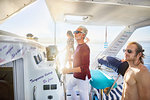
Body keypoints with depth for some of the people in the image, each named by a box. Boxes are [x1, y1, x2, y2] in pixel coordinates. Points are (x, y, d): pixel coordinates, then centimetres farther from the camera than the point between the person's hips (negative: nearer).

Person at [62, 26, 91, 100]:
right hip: (76, 76, 9)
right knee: (69, 87, 28)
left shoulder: (85, 48, -27)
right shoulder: (79, 46, 4)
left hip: (82, 78, -9)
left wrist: (68, 70, -32)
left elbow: (85, 68, -31)